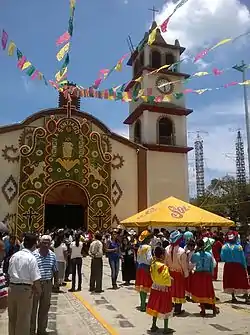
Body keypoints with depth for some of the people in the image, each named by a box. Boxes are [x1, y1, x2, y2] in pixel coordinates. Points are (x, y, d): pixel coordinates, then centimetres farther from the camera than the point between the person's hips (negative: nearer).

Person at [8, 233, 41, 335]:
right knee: (23, 319, 9)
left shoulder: (14, 256, 5)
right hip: (24, 290, -6)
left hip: (12, 288, 6)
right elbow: (36, 279, -18)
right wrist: (38, 290, 3)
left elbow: (10, 274, 11)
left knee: (12, 317, 21)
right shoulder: (31, 258, -15)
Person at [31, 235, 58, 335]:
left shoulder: (52, 255, 2)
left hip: (48, 284, 4)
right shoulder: (33, 254, -12)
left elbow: (55, 270, 12)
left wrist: (56, 281, 8)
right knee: (33, 308, 5)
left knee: (45, 308, 15)